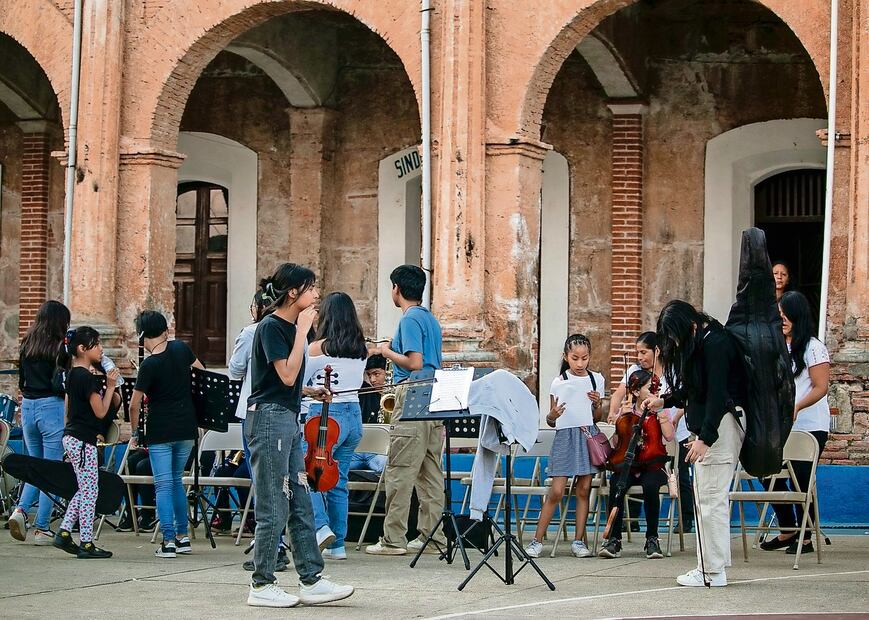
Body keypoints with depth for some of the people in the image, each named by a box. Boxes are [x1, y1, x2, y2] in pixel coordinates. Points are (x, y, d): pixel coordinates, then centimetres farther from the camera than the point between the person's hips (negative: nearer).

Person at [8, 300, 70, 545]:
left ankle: (21, 509, -3)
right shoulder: (58, 347, -11)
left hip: (27, 407, 6)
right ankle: (42, 528, 1)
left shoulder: (26, 345, 9)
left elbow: (21, 382, 14)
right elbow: (59, 385, -18)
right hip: (51, 408, -6)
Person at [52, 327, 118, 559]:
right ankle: (86, 544, 1)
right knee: (90, 492, -3)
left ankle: (64, 532, 16)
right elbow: (100, 411, -17)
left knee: (84, 490, 17)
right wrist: (110, 386, -12)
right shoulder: (86, 377, -17)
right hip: (83, 440, -10)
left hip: (71, 437, 10)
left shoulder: (73, 374, 12)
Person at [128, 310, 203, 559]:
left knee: (163, 485, -1)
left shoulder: (149, 366, -14)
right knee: (176, 480, 18)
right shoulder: (181, 348, -1)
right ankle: (183, 537, 19)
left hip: (160, 432, -5)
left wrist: (135, 433, 2)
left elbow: (135, 405, -12)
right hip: (187, 429, 5)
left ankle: (169, 541, -8)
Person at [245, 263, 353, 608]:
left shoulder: (289, 327, 15)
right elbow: (287, 375, -20)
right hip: (269, 418, -10)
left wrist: (310, 391, 11)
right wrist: (302, 331, -16)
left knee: (301, 507, 8)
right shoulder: (271, 327, -12)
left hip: (288, 420, 10)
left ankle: (311, 580, 11)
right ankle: (261, 585, 1)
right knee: (274, 509, -5)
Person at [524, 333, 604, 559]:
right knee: (556, 491, -9)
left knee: (584, 490, 2)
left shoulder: (596, 380, 7)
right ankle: (537, 540, -3)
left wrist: (597, 404, -6)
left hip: (588, 435, 3)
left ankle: (579, 540, 10)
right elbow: (550, 421, 3)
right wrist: (553, 415, -20)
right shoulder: (559, 383, -2)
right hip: (565, 436, -3)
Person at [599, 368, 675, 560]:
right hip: (628, 466, 1)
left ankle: (652, 539, -25)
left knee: (650, 485, -36)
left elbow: (669, 436, -7)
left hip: (653, 467, -1)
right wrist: (623, 416, -6)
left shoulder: (658, 411, 9)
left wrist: (660, 412, -9)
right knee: (616, 483, -33)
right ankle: (614, 539, -28)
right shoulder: (627, 411, 11)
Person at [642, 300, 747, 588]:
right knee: (706, 497, 9)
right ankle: (709, 566, 11)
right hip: (708, 426, 10)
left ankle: (714, 571, -6)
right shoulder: (698, 343, 15)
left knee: (711, 498, -9)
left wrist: (705, 438, -24)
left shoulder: (715, 344, -15)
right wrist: (664, 401, 25)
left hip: (719, 427, -10)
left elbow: (717, 394, -21)